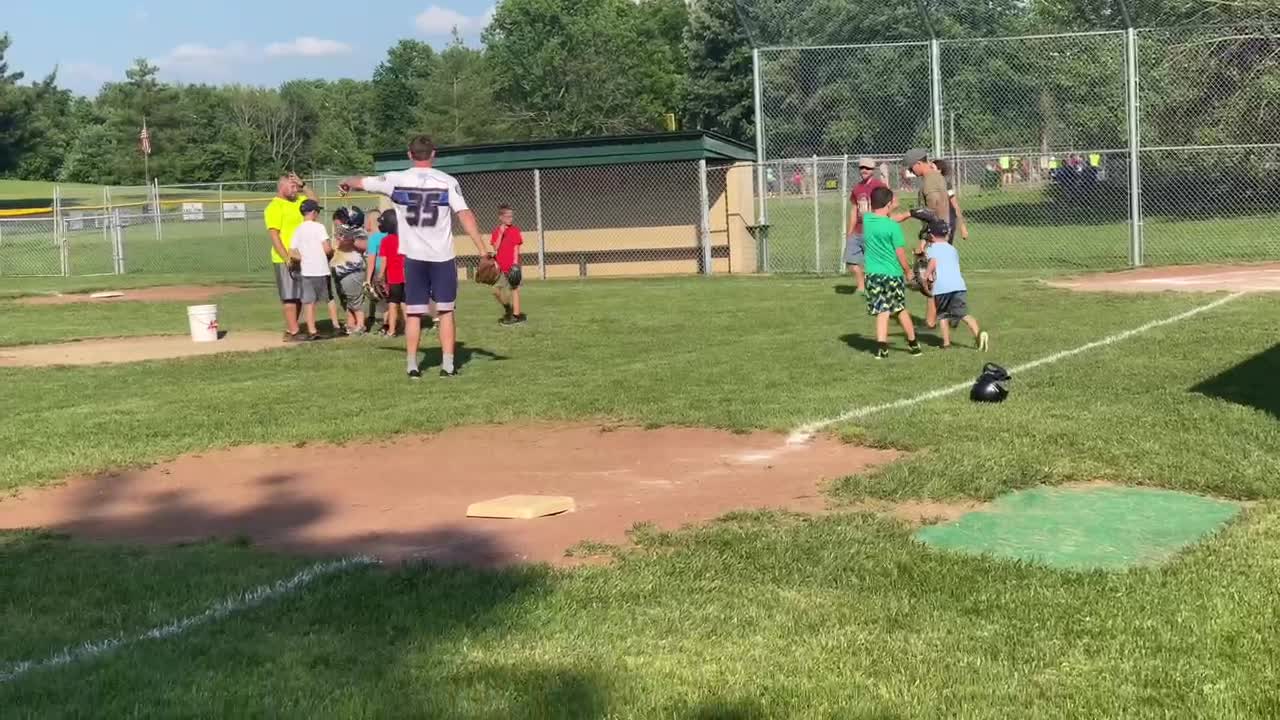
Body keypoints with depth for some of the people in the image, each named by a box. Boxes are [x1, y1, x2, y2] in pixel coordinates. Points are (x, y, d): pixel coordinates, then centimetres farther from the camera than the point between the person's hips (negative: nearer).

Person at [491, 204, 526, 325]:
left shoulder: (515, 230, -3)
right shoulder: (496, 231, 7)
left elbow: (516, 248, -6)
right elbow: (495, 248, -4)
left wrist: (515, 264, -13)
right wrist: (500, 233, -11)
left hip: (512, 266, -5)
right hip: (501, 267, 5)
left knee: (514, 289, -3)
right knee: (496, 290, 9)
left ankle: (516, 315, 2)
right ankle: (508, 310, 27)